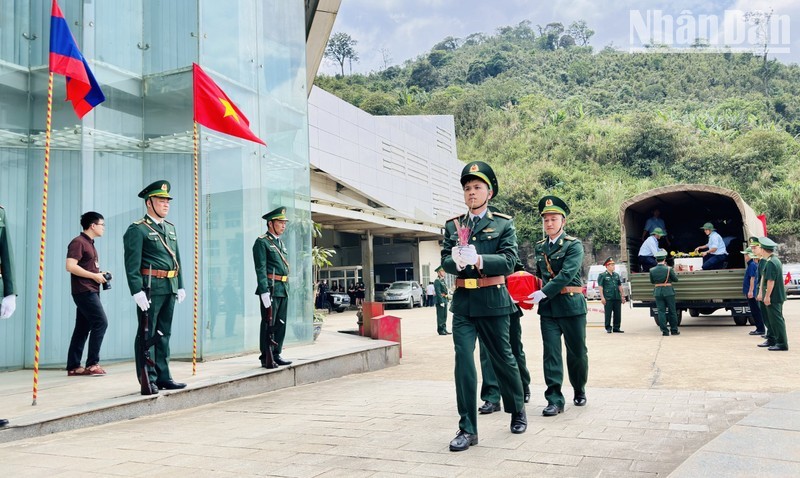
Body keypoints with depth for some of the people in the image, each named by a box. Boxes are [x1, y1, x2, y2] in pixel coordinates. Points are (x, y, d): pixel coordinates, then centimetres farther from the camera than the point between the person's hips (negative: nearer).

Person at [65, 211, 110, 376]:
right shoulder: (78, 242, -10)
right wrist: (94, 276, -17)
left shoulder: (90, 243, 20)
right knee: (101, 322, -12)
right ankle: (92, 364, -8)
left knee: (83, 328, 8)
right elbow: (70, 266, -20)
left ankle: (73, 366, 11)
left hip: (91, 291, 10)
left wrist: (100, 275, 10)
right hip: (84, 290, -10)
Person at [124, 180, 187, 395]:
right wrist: (137, 291, -19)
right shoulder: (137, 229, -6)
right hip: (151, 288, -8)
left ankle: (163, 377, 20)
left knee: (164, 334, 13)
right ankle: (148, 380, 6)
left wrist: (180, 286, 16)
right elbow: (132, 264, -12)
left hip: (170, 289, 8)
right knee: (147, 335, 0)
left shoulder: (170, 228, 17)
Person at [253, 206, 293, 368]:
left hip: (283, 290, 8)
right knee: (268, 325, -4)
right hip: (271, 289, -8)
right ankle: (266, 358, 2)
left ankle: (276, 355, 18)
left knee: (281, 324, 10)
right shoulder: (262, 242, -6)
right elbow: (261, 269, -13)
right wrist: (264, 292, -20)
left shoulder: (281, 243, 20)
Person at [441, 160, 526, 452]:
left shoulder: (503, 224, 0)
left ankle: (517, 412, 36)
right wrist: (456, 260, -21)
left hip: (493, 301, -2)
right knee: (463, 362, -5)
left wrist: (478, 260, -27)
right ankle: (467, 429, 2)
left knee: (502, 358, 12)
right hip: (462, 303, 2)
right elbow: (445, 261, 4)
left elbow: (509, 261, -11)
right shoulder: (452, 225, 10)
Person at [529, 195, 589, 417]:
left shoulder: (574, 245, -5)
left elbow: (567, 274, -17)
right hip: (548, 307, 4)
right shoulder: (539, 247, 11)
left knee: (577, 352, 8)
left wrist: (544, 293, -23)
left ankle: (579, 391, 30)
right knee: (550, 353, -2)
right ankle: (555, 399, 1)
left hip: (572, 305, -3)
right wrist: (537, 294, 6)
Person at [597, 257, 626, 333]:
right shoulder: (602, 275, -1)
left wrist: (622, 296, 14)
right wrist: (602, 297, -13)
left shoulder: (616, 275, 17)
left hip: (617, 298, 5)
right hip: (608, 298, -5)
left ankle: (616, 328, 15)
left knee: (618, 314, 6)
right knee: (608, 314, -1)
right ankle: (608, 328, 7)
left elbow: (620, 286, 20)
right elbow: (600, 287, -6)